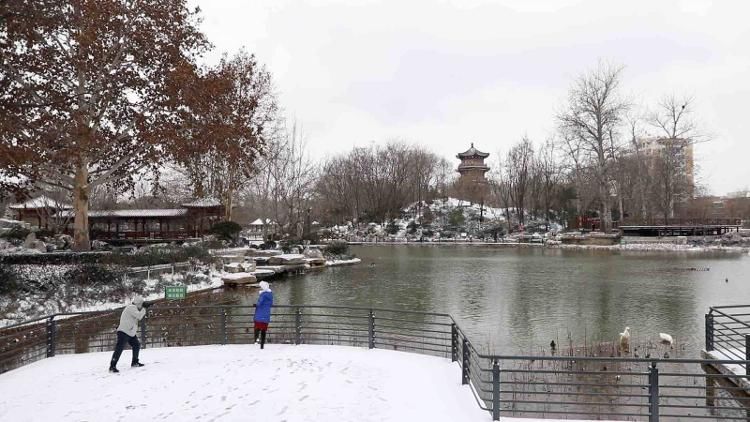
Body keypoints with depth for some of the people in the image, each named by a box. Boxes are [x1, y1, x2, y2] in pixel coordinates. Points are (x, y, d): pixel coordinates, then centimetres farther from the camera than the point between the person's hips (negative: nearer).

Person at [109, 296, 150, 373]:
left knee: (136, 346, 18)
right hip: (124, 332, -11)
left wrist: (144, 308, 12)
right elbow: (139, 316, -23)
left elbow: (140, 317, 22)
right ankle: (112, 366, -12)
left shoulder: (134, 308, 15)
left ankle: (135, 362, 31)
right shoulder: (131, 307, -15)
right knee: (119, 349, -12)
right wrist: (144, 308, -11)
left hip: (131, 333, 11)